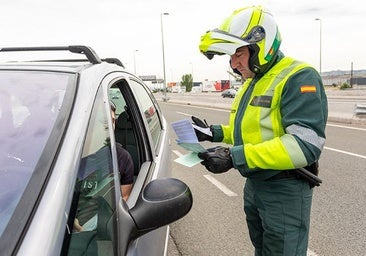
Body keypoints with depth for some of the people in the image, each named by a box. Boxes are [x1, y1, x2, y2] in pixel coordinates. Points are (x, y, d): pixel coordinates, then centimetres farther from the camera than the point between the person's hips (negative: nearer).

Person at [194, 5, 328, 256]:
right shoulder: (253, 81, 11)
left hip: (285, 190, -8)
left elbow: (306, 145, -30)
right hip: (254, 185, 9)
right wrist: (215, 133, 2)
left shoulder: (299, 78, -19)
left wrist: (235, 157, -33)